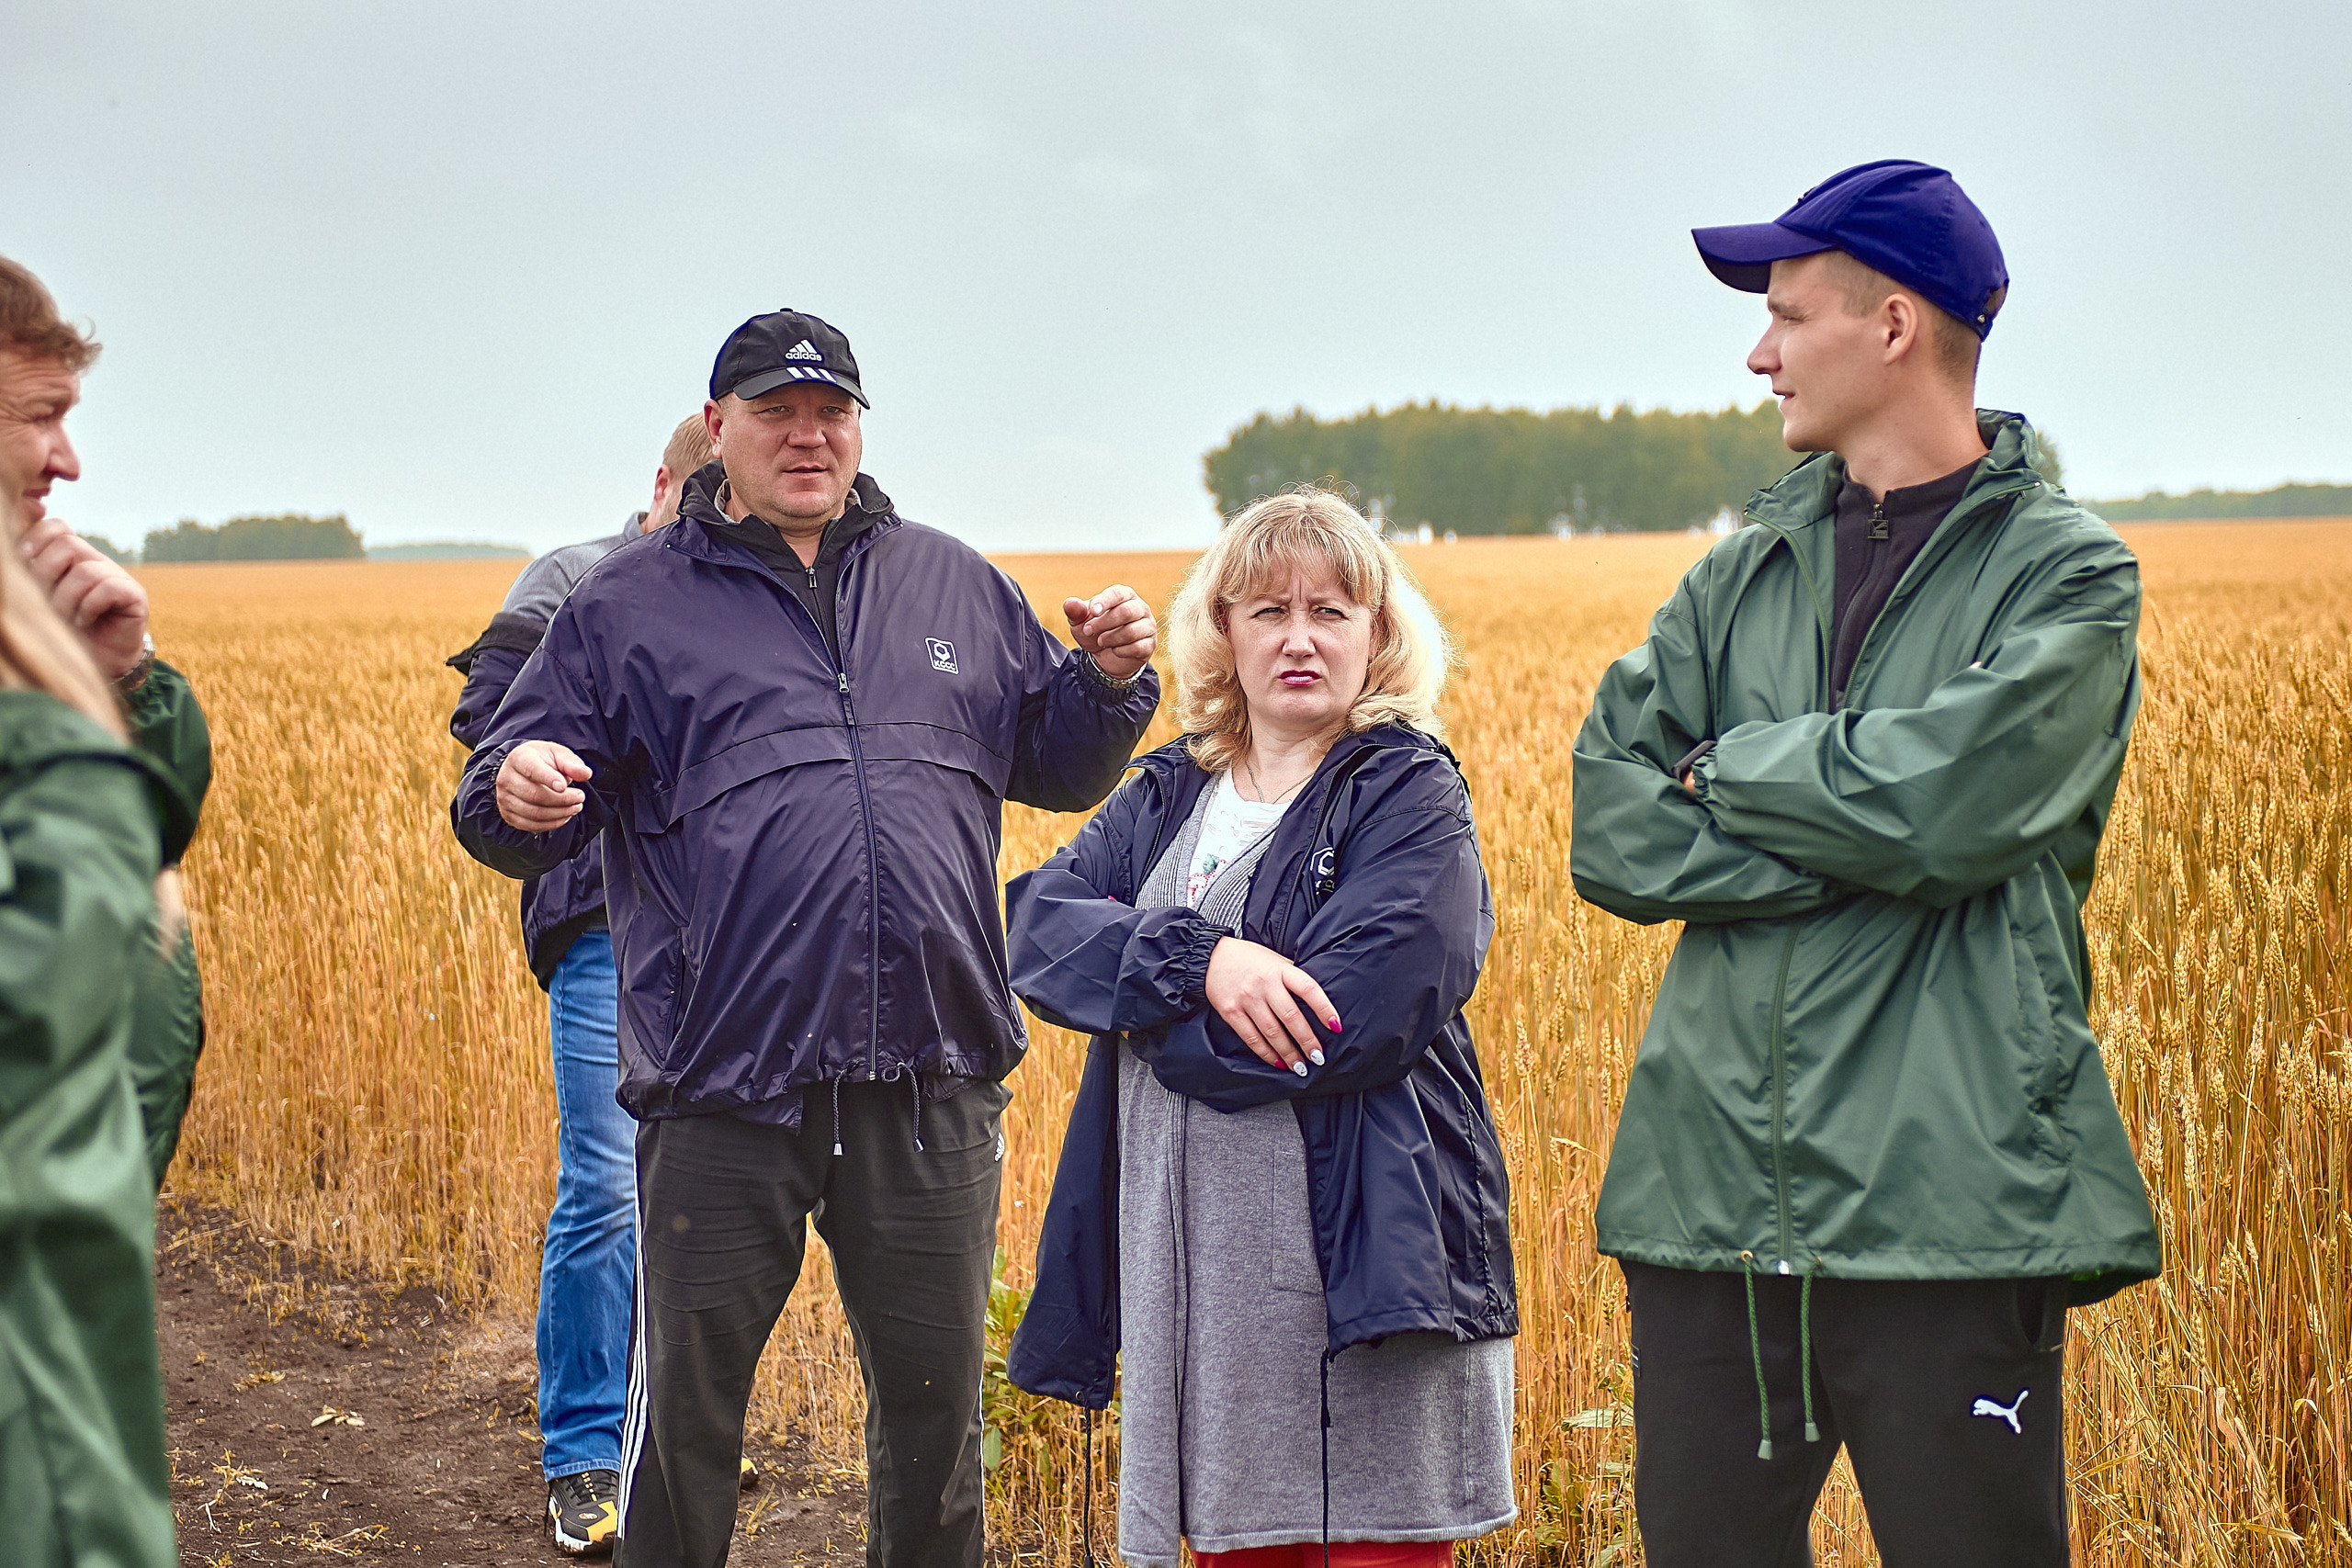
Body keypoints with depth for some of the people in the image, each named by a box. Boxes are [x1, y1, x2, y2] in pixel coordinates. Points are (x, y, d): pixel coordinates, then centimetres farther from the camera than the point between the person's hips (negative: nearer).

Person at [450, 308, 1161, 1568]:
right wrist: (517, 796, -20)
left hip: (931, 1087, 3)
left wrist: (1107, 683, 0)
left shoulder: (955, 587, 15)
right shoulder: (627, 604, 6)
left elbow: (1052, 768, 20)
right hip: (723, 1093, -2)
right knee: (685, 1410, 6)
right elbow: (514, 806, 4)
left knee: (934, 1403, 14)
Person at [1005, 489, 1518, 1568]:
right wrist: (1197, 958, -19)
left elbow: (1349, 1024, -16)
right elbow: (1035, 925, -1)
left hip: (1360, 1265, -5)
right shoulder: (1169, 796, 14)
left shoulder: (1410, 799, -3)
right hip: (1195, 1266, 5)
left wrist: (1131, 999, -6)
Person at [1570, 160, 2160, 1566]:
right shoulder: (1742, 578, 13)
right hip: (1713, 1192, 5)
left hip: (1951, 1206, -4)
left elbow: (1943, 801, -17)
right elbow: (1609, 833, 2)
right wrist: (1857, 837, -10)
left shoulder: (2066, 573, 0)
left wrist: (1727, 769, -2)